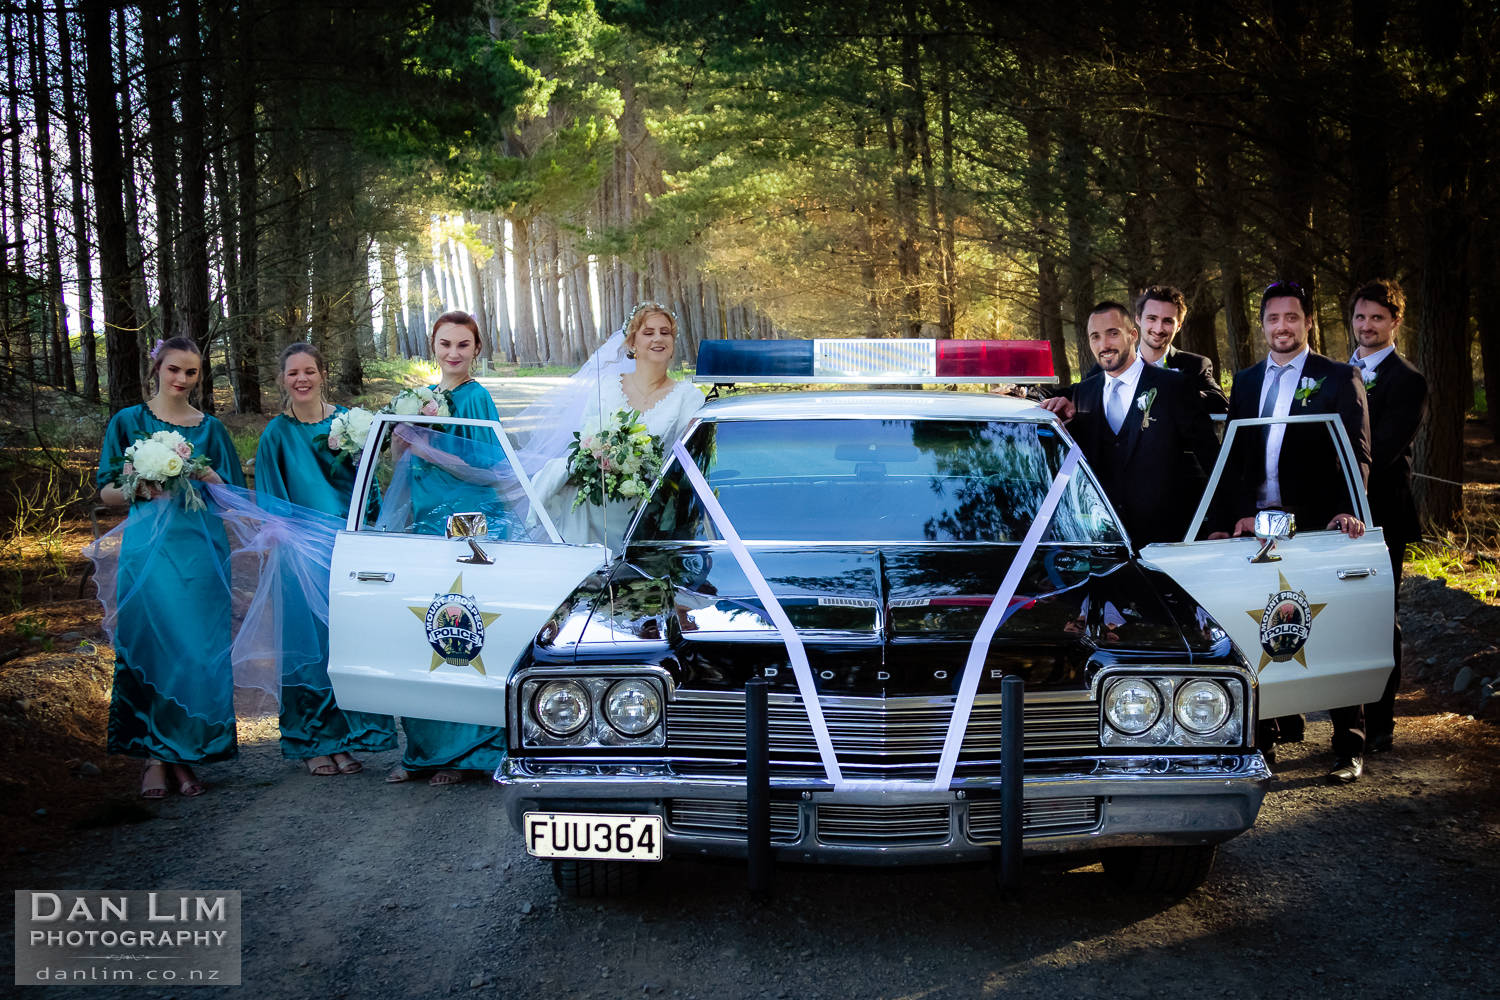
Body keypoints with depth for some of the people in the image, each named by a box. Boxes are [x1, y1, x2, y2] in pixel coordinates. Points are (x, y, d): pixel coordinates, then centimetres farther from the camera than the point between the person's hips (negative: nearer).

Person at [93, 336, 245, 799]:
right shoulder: (128, 422, 8)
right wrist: (141, 489, -13)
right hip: (148, 548, -1)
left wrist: (207, 475, -9)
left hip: (201, 549, 2)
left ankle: (184, 755, 7)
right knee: (149, 644, -4)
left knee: (197, 650, -1)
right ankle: (153, 756, 3)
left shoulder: (210, 428, 13)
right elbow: (107, 492, 7)